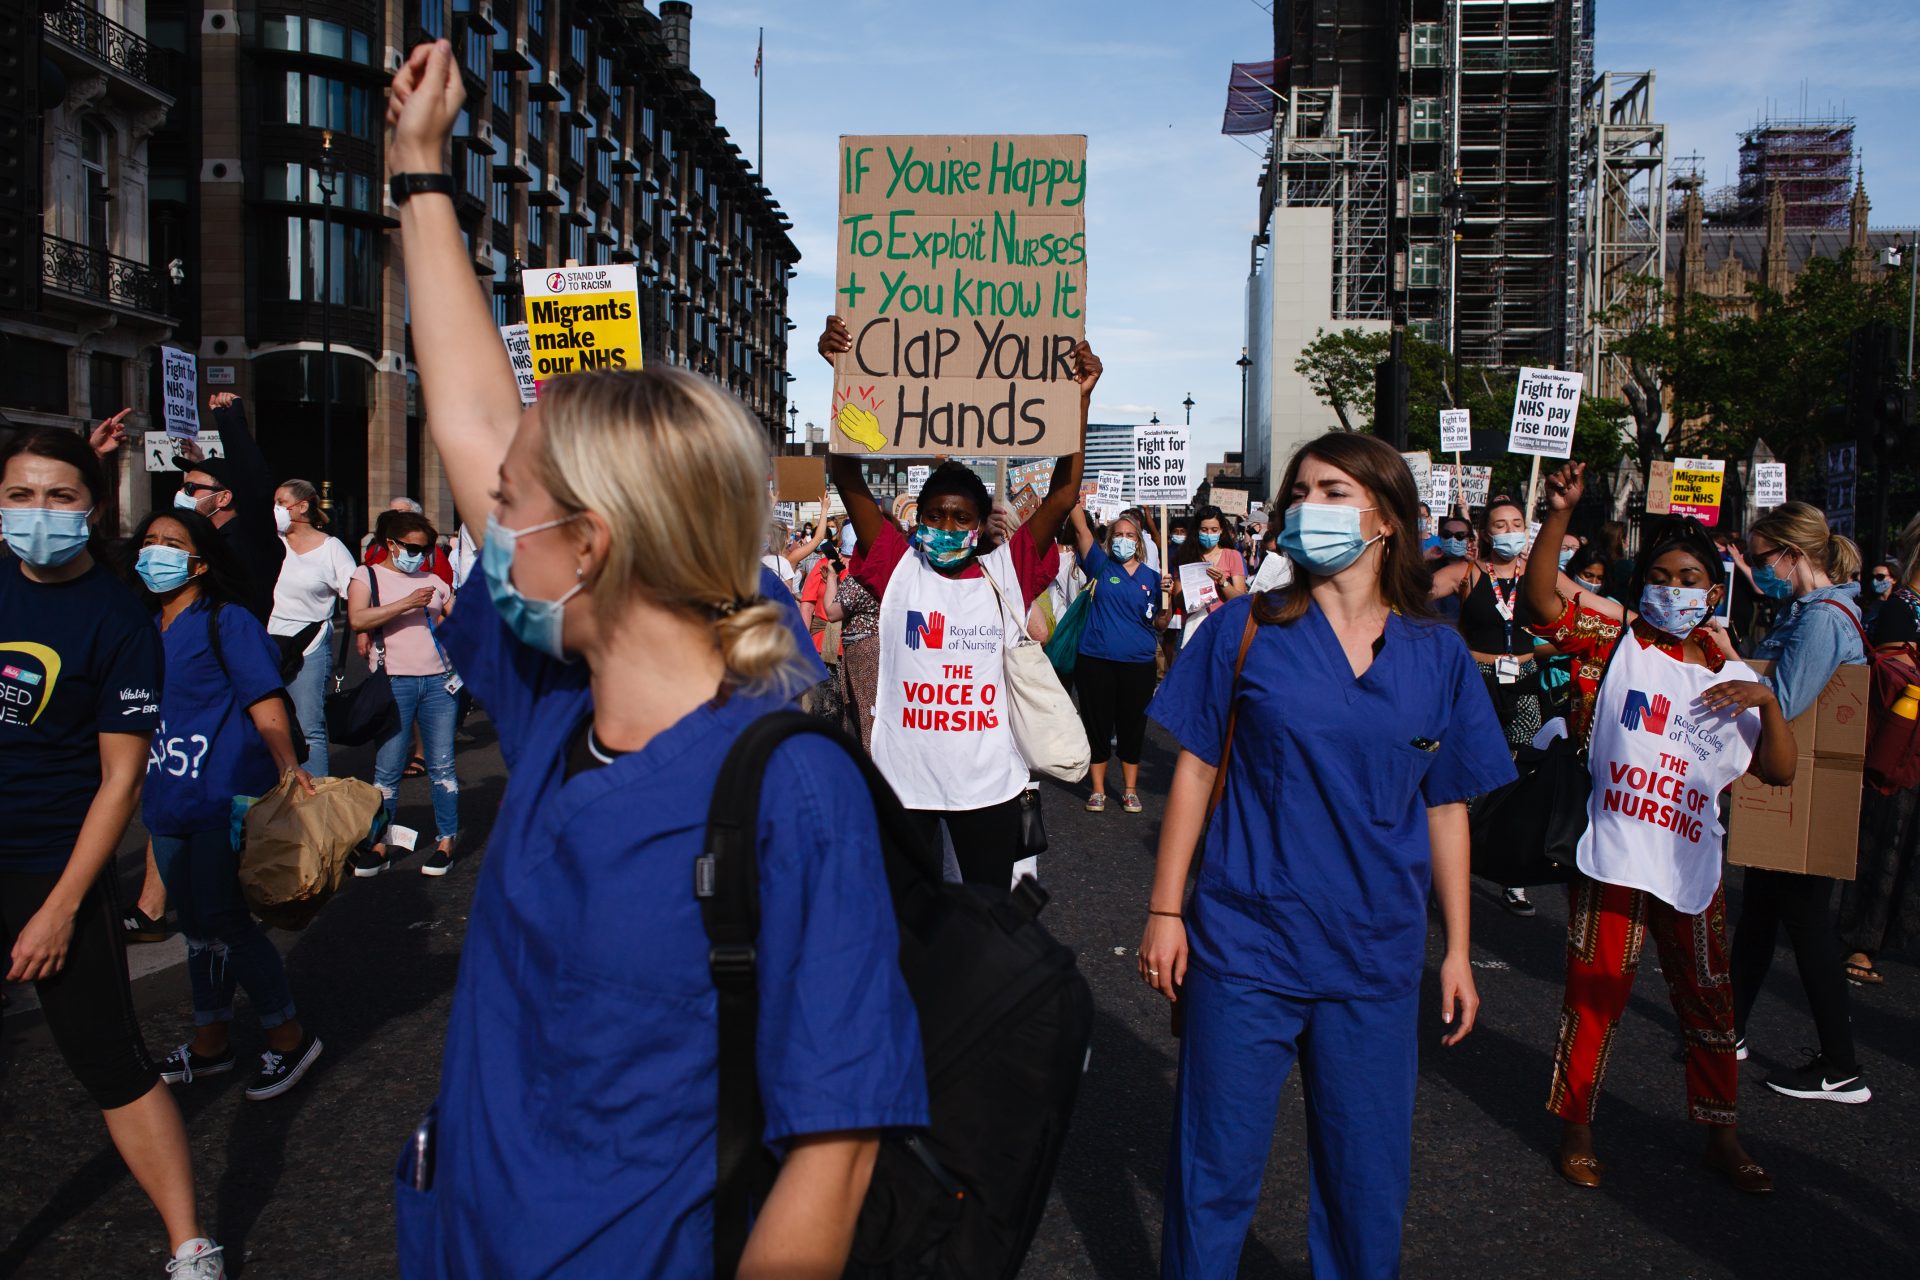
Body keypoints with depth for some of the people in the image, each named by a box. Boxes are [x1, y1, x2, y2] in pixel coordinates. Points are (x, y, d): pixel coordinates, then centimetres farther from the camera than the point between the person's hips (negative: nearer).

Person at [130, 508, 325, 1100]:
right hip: (169, 804, 8)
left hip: (224, 800, -8)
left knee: (224, 920, -5)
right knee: (196, 924, 16)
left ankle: (288, 1036, 9)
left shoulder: (227, 623, -9)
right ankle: (209, 1041, 29)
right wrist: (142, 786, 20)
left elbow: (264, 701, -15)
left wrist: (286, 762, -29)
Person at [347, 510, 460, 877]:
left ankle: (446, 842, 8)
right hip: (395, 682, -3)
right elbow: (357, 619, -11)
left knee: (441, 764, 2)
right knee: (387, 768, 0)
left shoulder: (434, 582, 17)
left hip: (439, 680, 3)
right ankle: (378, 845, 8)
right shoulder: (367, 576, 6)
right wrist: (407, 604, -16)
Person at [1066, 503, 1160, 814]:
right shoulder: (1101, 566, 3)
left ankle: (1130, 789, 24)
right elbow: (1081, 527, -6)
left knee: (1132, 728, 10)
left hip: (1137, 663, 1)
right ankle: (1098, 789, 21)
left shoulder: (1151, 577, 7)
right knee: (1097, 726, 7)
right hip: (1096, 661, -1)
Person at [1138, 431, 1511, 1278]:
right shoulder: (1246, 630, -3)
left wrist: (1457, 950, 8)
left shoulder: (1438, 655, 3)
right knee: (1216, 1172, 8)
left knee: (1368, 1181, 14)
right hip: (1244, 951, -2)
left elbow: (1445, 808, 8)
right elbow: (1195, 770, 0)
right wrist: (1164, 910, -2)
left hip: (1376, 961, 2)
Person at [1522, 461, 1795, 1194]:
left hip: (1692, 866, 4)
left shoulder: (1733, 678, 9)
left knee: (1708, 1005, 15)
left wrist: (1767, 700, -9)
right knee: (1595, 997, 5)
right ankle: (1575, 1128, 21)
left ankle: (1721, 1135, 33)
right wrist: (1559, 515, -24)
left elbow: (1779, 771, 7)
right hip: (1614, 859, -4)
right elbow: (1541, 600, -14)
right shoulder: (1615, 644, 0)